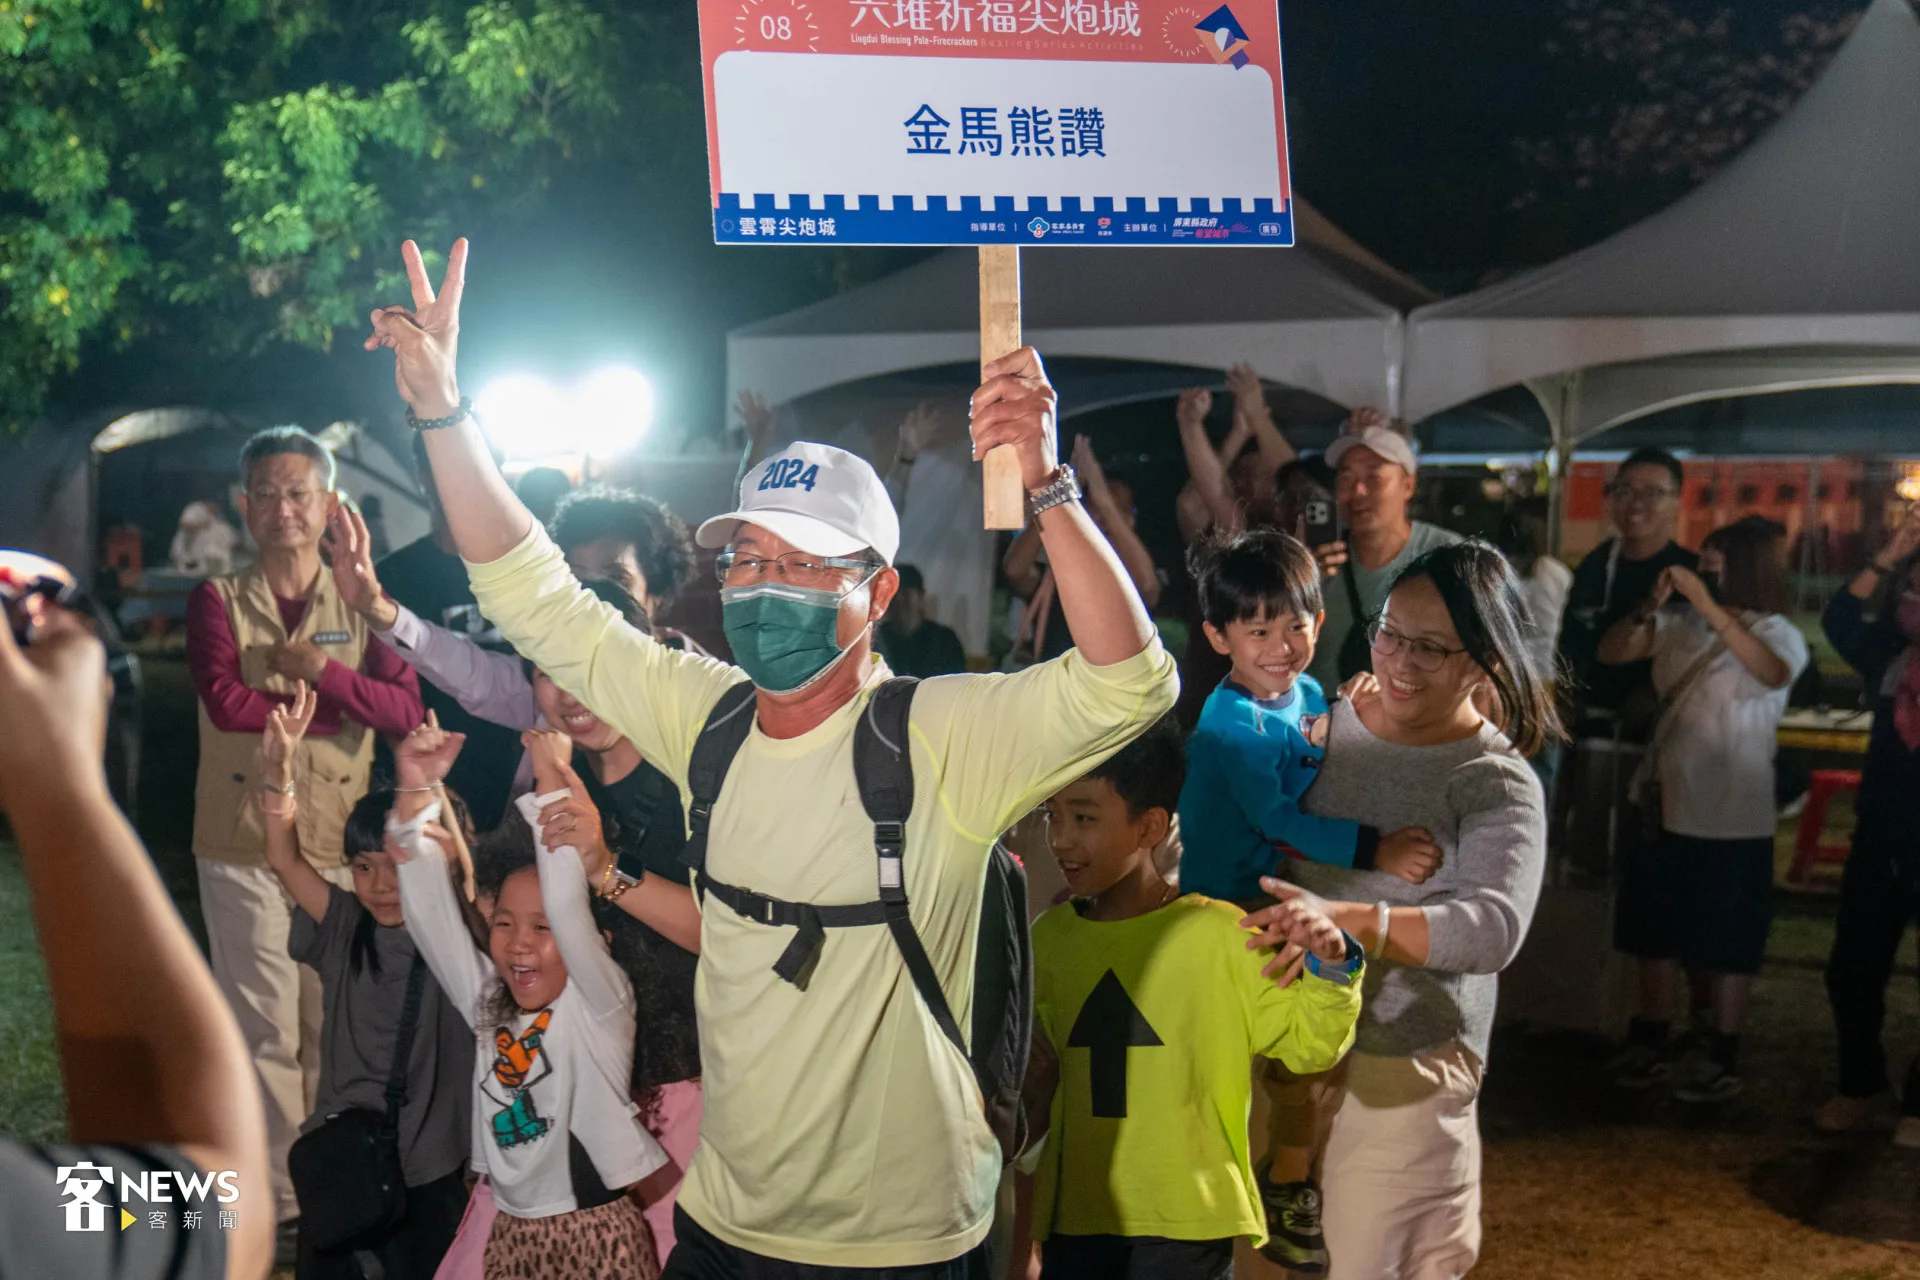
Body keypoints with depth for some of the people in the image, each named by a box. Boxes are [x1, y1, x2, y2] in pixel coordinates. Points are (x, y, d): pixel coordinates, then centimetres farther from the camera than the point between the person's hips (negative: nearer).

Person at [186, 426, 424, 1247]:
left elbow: (405, 707, -6)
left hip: (340, 844, 3)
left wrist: (321, 670, -17)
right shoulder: (218, 601, 0)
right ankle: (278, 1202, 11)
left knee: (334, 1023, 12)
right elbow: (226, 703, -16)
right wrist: (336, 709, -11)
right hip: (245, 845, -2)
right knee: (267, 1027, 1)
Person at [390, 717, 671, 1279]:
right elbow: (433, 914, -1)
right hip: (512, 1232, 5)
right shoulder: (487, 1005, 6)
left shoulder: (599, 1003, -9)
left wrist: (551, 780, -25)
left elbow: (569, 908, -24)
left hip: (600, 1231, -5)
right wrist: (416, 794, -12)